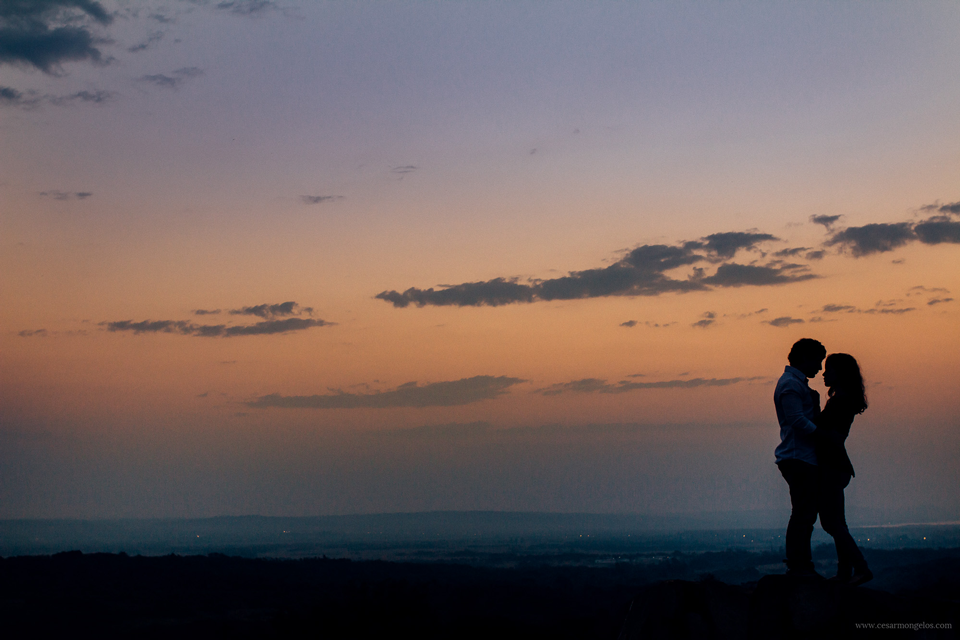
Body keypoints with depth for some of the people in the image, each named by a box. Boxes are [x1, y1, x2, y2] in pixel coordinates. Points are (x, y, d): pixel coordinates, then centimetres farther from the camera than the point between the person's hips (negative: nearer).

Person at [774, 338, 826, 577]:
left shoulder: (798, 383, 24)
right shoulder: (790, 383, -11)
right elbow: (797, 420, -21)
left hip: (805, 459, 11)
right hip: (797, 457, -11)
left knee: (807, 512, 12)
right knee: (802, 513, -9)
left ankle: (802, 566, 17)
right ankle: (796, 566, -7)